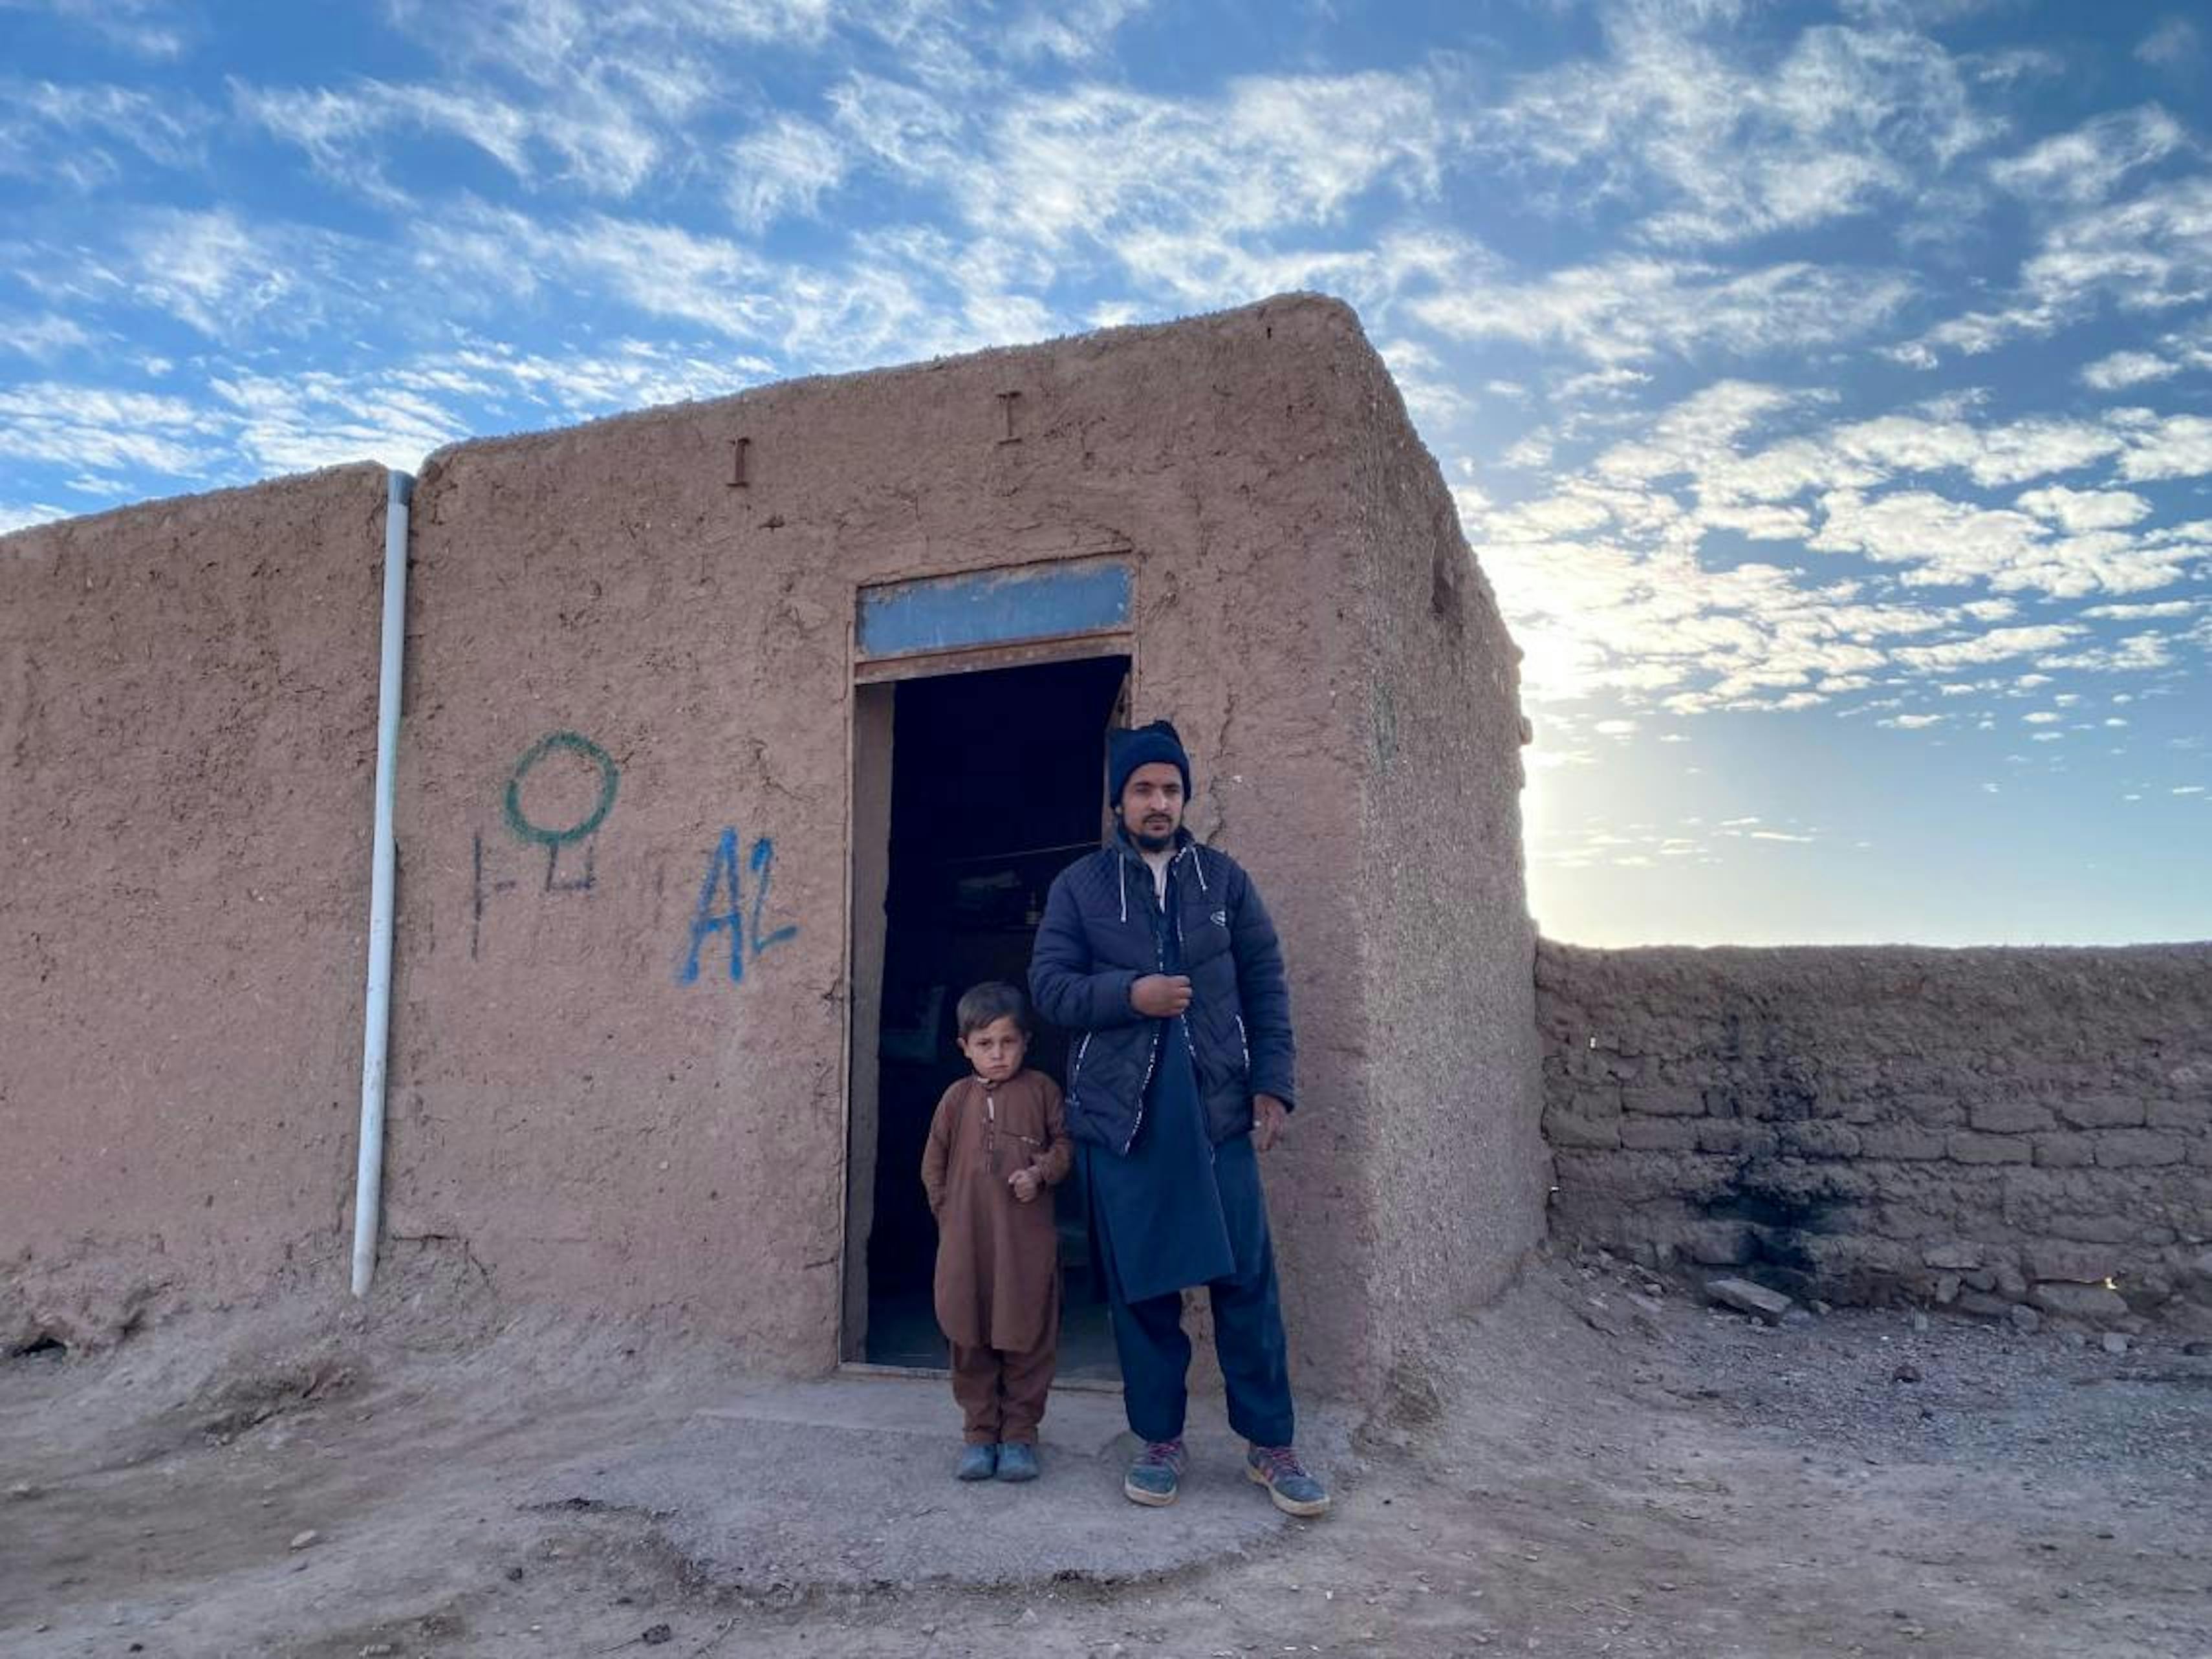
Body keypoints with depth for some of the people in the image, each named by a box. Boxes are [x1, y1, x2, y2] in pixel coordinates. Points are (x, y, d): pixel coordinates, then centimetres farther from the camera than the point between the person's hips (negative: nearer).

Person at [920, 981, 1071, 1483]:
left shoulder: (1041, 1090, 1)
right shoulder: (958, 1097, 6)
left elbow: (1064, 1143, 3)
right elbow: (933, 1163, 12)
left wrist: (1041, 1172, -14)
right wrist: (949, 1212, 6)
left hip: (1027, 1241, -2)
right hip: (965, 1243, 2)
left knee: (1027, 1341, 4)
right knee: (971, 1342, 8)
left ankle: (1020, 1435, 17)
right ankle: (979, 1433, 21)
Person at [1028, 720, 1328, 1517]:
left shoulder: (1224, 878, 8)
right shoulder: (1079, 886, 5)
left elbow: (1266, 986, 8)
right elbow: (1048, 983, -1)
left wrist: (1273, 1085, 0)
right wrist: (1130, 994, -16)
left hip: (1218, 1110, 1)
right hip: (1120, 1115, 0)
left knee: (1246, 1278, 2)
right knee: (1139, 1285, 7)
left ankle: (1271, 1444, 16)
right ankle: (1161, 1440, 22)